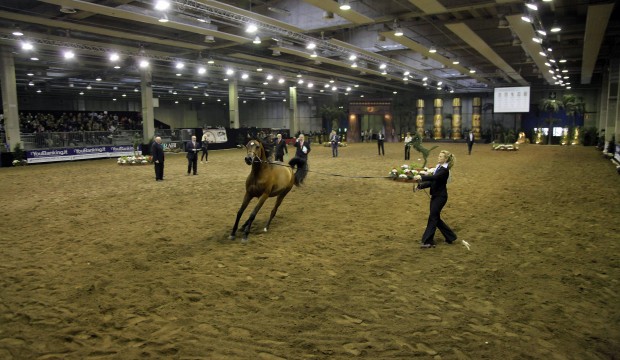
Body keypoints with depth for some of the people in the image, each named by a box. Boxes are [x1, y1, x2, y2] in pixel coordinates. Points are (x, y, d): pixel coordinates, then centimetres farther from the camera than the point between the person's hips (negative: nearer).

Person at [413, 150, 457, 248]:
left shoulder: (445, 170, -16)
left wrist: (421, 177, -46)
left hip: (441, 196, -9)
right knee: (436, 218, 13)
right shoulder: (438, 167, 11)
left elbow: (434, 177, -34)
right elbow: (432, 182, 12)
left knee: (432, 217, -7)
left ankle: (428, 241, 0)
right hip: (435, 195, 9)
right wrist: (420, 186, 1)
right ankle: (450, 237, 27)